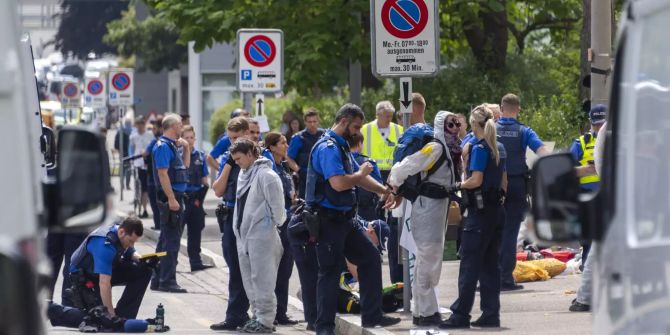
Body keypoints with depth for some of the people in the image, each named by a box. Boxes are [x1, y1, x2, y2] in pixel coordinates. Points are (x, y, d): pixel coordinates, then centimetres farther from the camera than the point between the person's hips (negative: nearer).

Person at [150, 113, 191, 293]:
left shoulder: (173, 145, 15)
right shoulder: (163, 146, -14)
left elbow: (185, 165, 27)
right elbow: (163, 173, -20)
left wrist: (186, 148, 13)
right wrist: (171, 199, -24)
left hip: (176, 196, 10)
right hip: (170, 197, -10)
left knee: (166, 239, 14)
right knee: (171, 239, -9)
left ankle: (158, 279, 20)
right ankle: (167, 281, -8)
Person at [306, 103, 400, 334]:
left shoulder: (341, 147, 15)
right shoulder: (328, 148, -18)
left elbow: (359, 177, 24)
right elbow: (339, 183, -29)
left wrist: (385, 191, 15)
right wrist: (361, 174, -11)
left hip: (344, 219, 10)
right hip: (328, 220, -10)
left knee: (371, 259, 11)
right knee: (330, 271, -3)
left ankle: (372, 315, 17)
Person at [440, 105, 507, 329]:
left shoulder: (480, 148, -13)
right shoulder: (500, 149, 11)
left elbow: (476, 180, -20)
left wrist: (458, 186, -5)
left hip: (480, 212, -8)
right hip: (497, 210, 8)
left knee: (469, 265, -5)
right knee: (490, 265, 10)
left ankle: (461, 315, -5)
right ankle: (491, 314, 9)